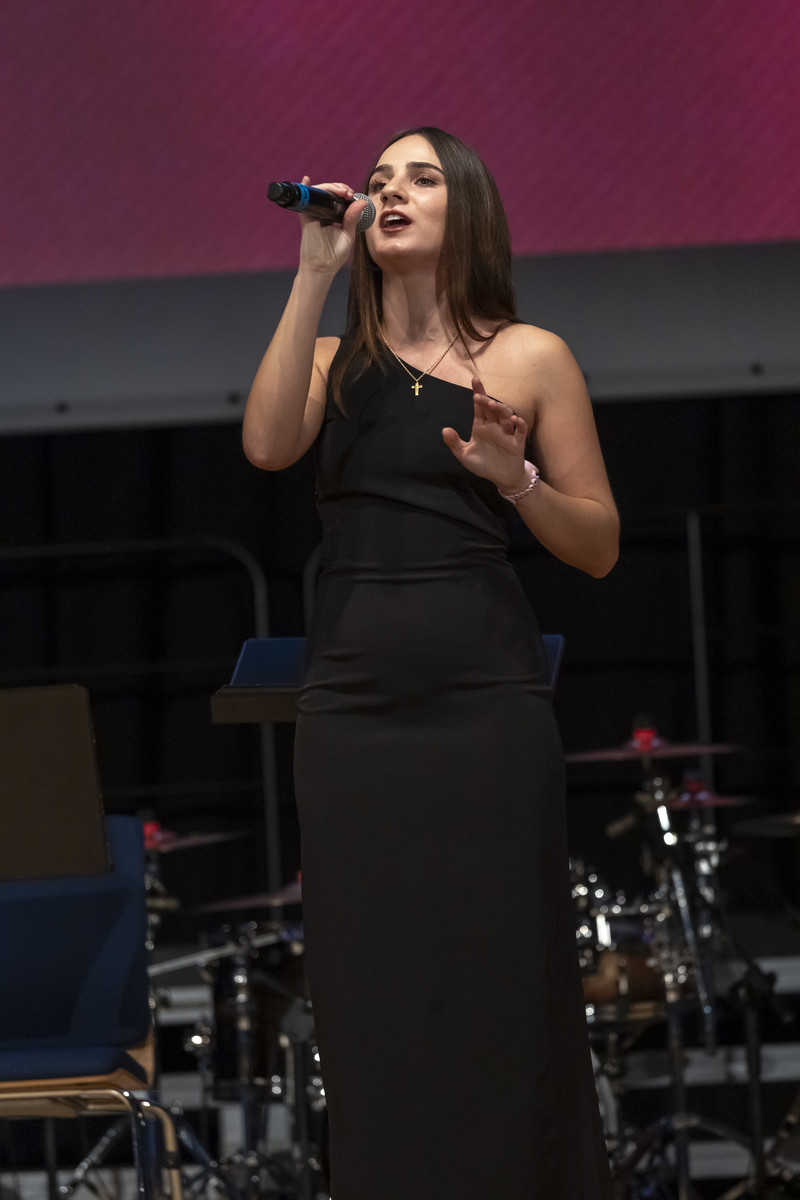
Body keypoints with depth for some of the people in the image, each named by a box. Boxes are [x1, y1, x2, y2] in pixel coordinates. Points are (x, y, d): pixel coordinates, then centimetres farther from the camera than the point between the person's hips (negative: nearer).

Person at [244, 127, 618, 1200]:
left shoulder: (527, 359, 6)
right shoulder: (336, 364, 14)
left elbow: (599, 548, 6)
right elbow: (266, 444, -8)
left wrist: (515, 477, -13)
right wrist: (314, 275, -6)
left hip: (485, 709, -2)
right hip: (349, 710, 2)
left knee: (496, 992, -3)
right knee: (374, 1002, 2)